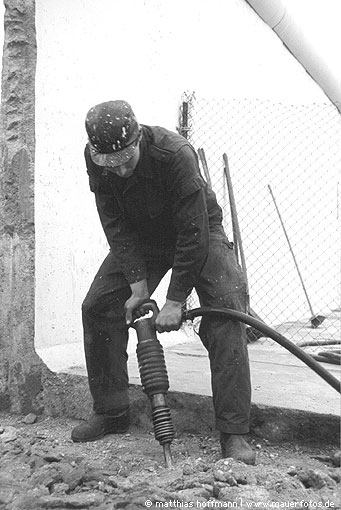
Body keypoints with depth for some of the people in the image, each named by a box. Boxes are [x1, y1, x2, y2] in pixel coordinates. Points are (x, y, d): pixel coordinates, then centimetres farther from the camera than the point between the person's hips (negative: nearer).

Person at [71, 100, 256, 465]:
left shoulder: (175, 154, -36)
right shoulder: (96, 159, -20)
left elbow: (193, 233, -33)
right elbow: (116, 226, -16)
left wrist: (175, 300, -31)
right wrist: (138, 285, -23)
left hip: (199, 233, -4)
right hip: (139, 237, 5)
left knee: (227, 308, -24)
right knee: (97, 307, -5)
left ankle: (234, 433, -19)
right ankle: (110, 413, 11)